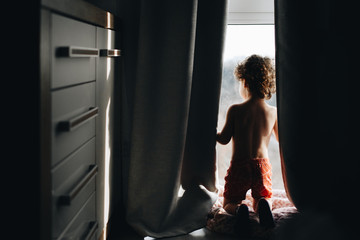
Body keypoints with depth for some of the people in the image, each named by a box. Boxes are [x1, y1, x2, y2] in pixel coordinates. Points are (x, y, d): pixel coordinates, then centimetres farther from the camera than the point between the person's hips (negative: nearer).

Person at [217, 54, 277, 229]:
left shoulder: (235, 110, -8)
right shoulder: (273, 112, 0)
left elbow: (224, 139, -5)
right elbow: (281, 139, 14)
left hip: (239, 166, -2)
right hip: (263, 165, 2)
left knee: (228, 203, 17)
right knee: (263, 198, 22)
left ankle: (238, 209, -20)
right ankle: (262, 205, -16)